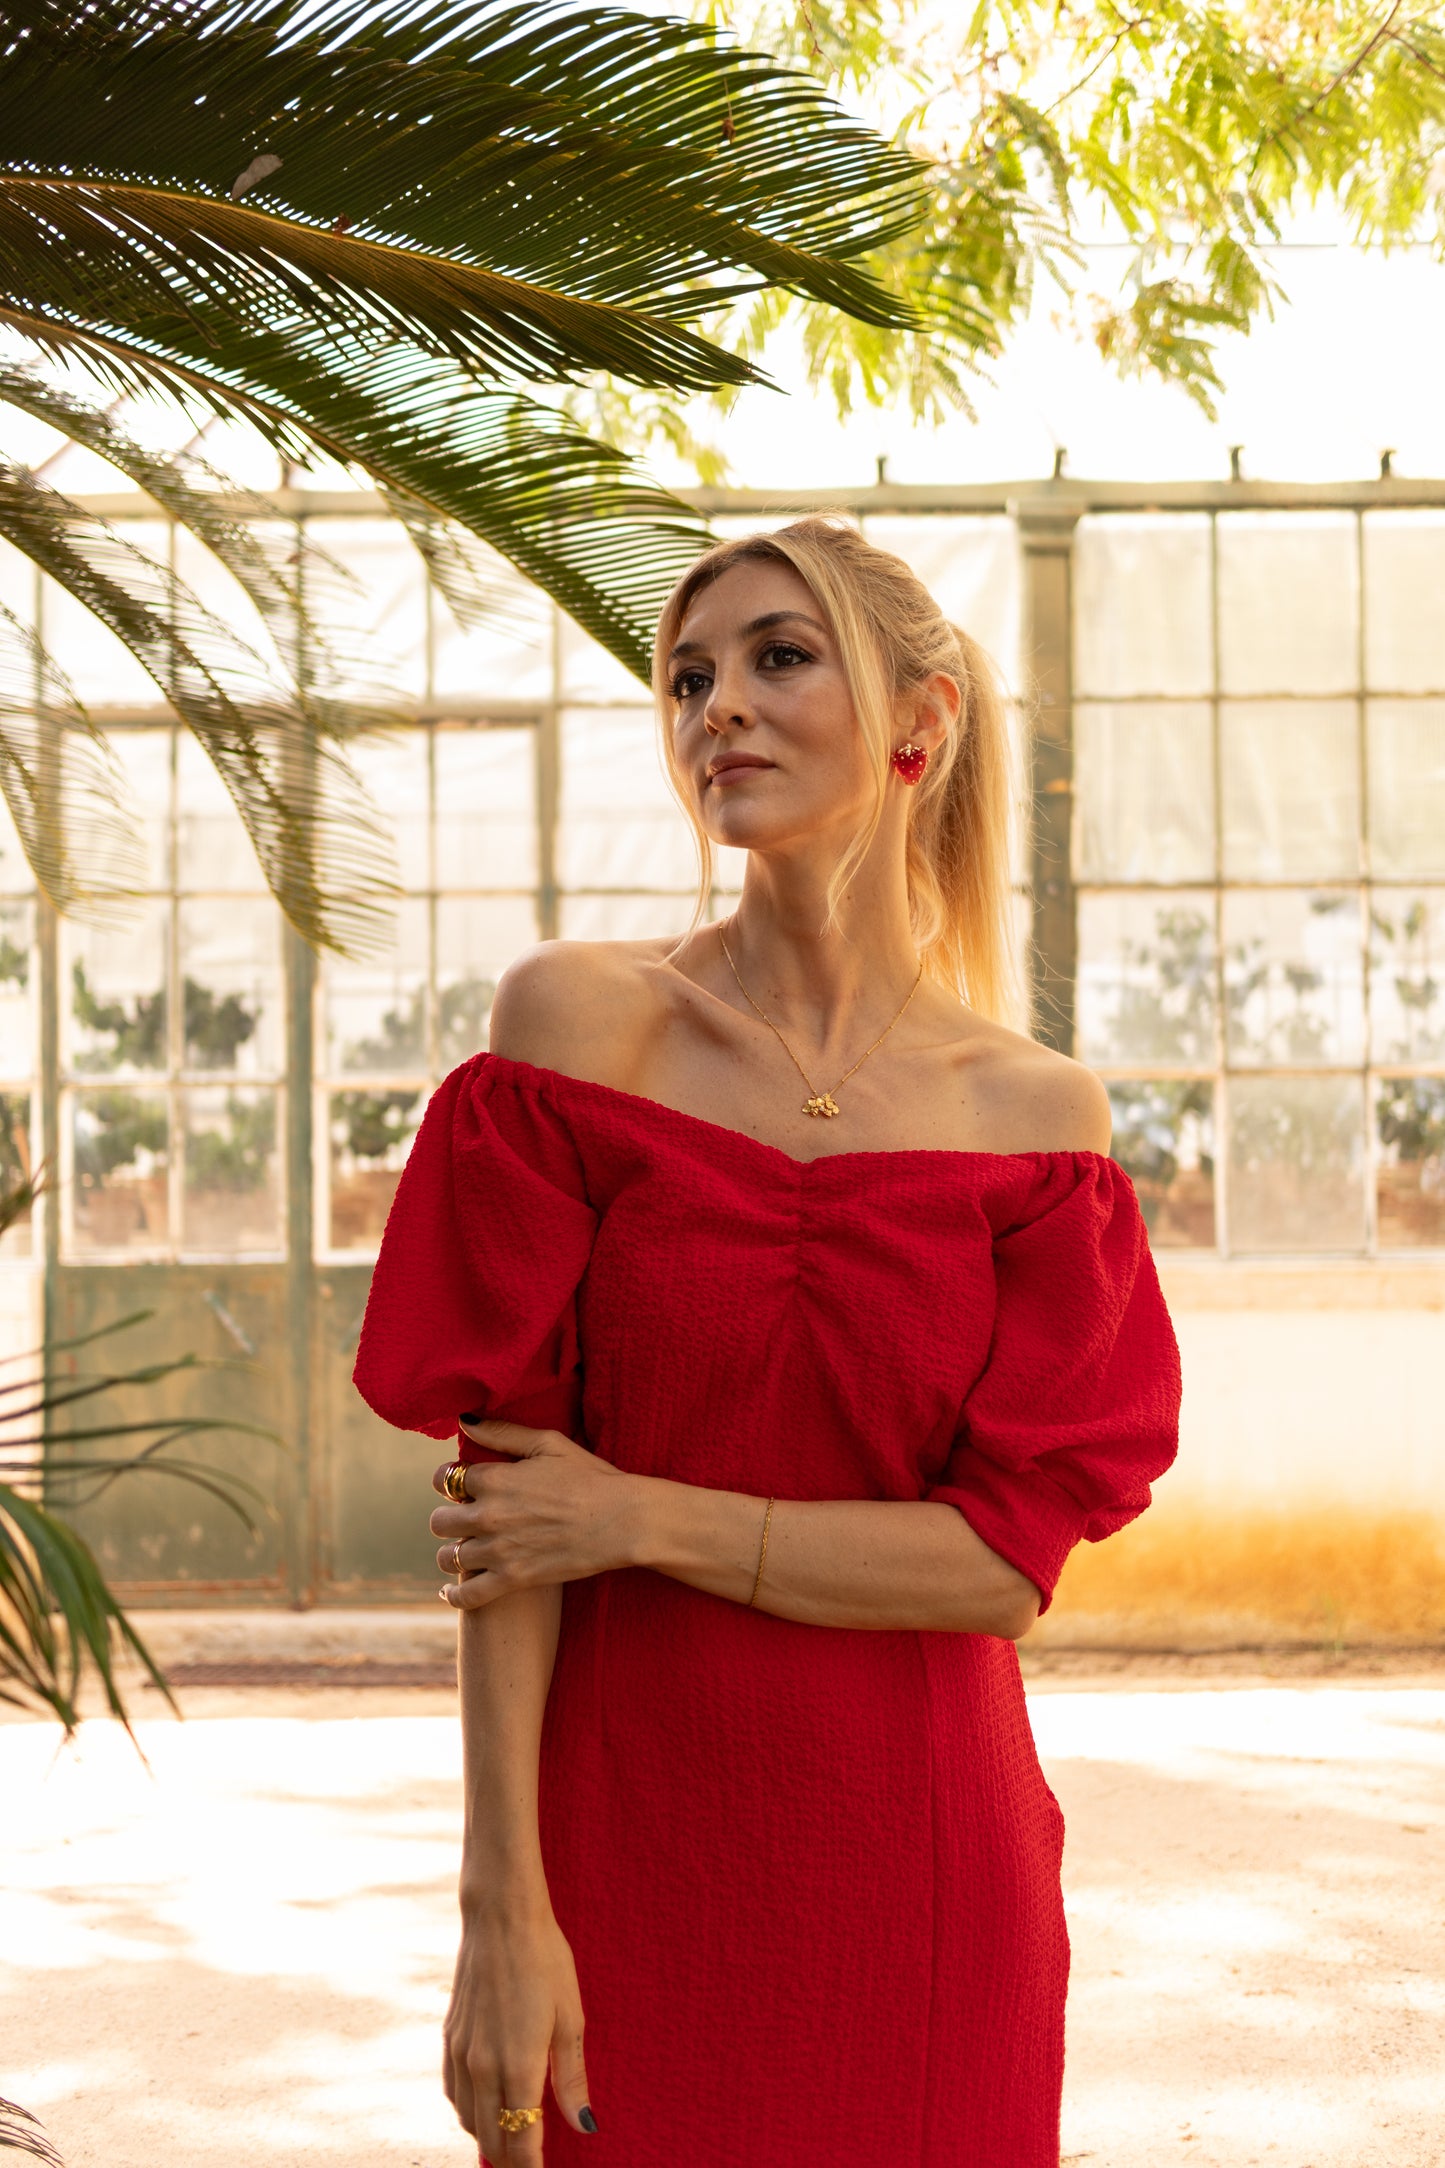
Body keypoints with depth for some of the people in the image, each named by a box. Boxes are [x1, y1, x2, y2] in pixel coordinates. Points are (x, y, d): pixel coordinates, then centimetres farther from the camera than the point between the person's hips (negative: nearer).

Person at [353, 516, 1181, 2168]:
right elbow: (502, 1495, -9)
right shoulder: (582, 1021, -4)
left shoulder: (1038, 1115, -1)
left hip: (922, 1863, 1)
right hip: (630, 1841, -1)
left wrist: (643, 1519, -12)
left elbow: (1007, 1562, -7)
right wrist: (501, 1900, -13)